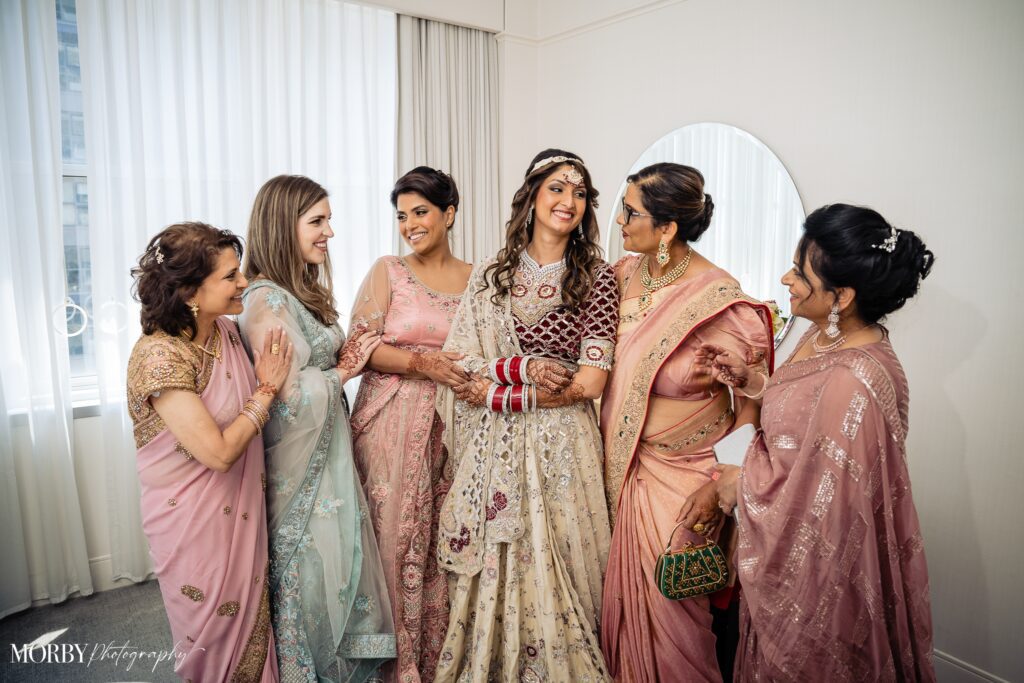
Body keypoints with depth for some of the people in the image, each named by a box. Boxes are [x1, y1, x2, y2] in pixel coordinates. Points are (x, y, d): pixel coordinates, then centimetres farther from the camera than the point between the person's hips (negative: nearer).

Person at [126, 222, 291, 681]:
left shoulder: (227, 331, -2)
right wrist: (266, 390, -17)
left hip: (242, 511, 7)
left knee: (253, 626, 21)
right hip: (196, 520, -6)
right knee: (215, 639, 15)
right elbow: (218, 452, -27)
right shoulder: (159, 355, -25)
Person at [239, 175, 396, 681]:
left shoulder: (304, 291, 10)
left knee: (335, 559, 18)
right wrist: (343, 373, -9)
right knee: (310, 567, 6)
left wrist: (347, 359, 0)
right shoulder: (267, 301, -19)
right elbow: (290, 394, -24)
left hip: (326, 453, 9)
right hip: (299, 466, -9)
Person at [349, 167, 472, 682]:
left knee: (443, 539, 6)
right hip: (391, 422, -2)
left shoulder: (475, 278, 9)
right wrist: (421, 362, -18)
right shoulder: (386, 271, 3)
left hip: (450, 425, 2)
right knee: (395, 535, 2)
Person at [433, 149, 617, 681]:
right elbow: (457, 364, 0)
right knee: (488, 570, 11)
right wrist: (525, 366, -16)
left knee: (549, 571, 6)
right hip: (491, 447, 2)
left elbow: (590, 382, -9)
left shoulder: (597, 277, -1)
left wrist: (498, 394, -9)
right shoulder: (489, 275, 6)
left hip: (559, 445, -2)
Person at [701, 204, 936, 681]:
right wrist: (749, 382, -4)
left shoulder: (853, 383, -34)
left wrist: (740, 484, -13)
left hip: (815, 566, -8)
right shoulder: (830, 334, -5)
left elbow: (820, 506, -28)